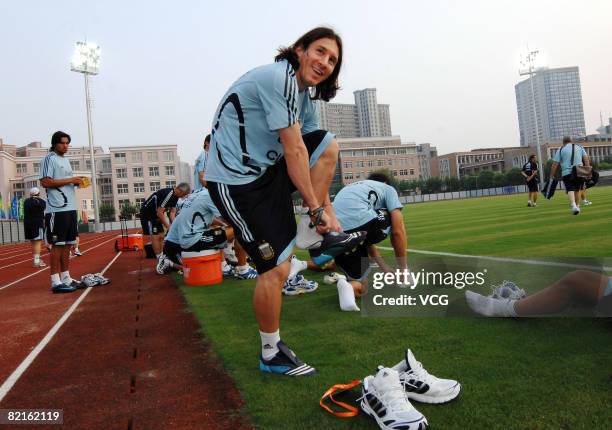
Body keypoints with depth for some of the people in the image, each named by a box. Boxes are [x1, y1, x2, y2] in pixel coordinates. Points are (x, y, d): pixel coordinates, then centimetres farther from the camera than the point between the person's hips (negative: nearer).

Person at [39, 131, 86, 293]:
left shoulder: (66, 160, 20)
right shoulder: (49, 159, -6)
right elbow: (46, 182, -15)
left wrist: (76, 182, 6)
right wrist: (70, 180, -16)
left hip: (70, 207, 8)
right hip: (57, 209, -8)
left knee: (67, 244, 10)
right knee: (57, 245, -6)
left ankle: (66, 278, 17)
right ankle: (56, 282, -1)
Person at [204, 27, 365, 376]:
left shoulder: (305, 95, 11)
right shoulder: (279, 77, -18)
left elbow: (313, 161, 10)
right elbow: (294, 151, -20)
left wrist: (328, 213, 6)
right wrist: (315, 208, -13)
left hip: (268, 170, 9)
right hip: (237, 181, -9)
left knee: (329, 146, 5)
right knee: (277, 268, -8)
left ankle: (318, 236, 4)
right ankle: (271, 355, 13)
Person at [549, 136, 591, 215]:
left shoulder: (560, 150, 5)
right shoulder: (579, 147, 15)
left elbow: (555, 164, -1)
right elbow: (586, 159, 6)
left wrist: (552, 176, 3)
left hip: (567, 173, -3)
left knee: (570, 190, -9)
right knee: (577, 190, 17)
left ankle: (574, 205, -30)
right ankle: (576, 205, 25)